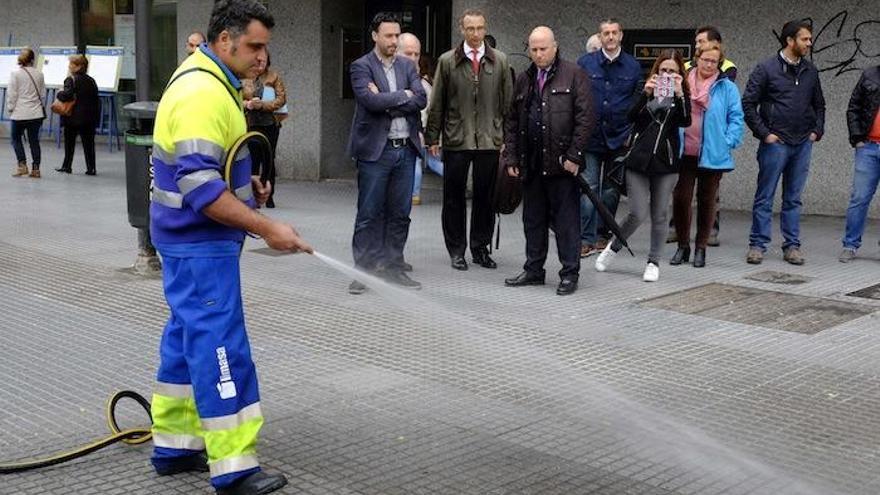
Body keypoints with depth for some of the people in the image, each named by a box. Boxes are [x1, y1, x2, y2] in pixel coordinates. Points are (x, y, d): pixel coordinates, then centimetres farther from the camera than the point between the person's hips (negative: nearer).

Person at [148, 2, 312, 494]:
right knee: (221, 347, -8)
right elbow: (200, 186, -27)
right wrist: (267, 228, -27)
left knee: (188, 340, 15)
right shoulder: (203, 93, -21)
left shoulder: (212, 82, 13)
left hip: (195, 241, 11)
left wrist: (247, 184, 9)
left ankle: (174, 444, 26)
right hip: (200, 244, -11)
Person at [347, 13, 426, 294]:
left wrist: (386, 101, -11)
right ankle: (363, 270, 8)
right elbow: (371, 100, -18)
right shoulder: (361, 67, -2)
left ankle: (393, 268, 17)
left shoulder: (408, 66, 12)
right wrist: (403, 96, -7)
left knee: (400, 214, 8)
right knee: (369, 215, 0)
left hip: (406, 149, 5)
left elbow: (421, 100, -2)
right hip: (375, 149, -5)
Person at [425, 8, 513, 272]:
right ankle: (456, 250, 16)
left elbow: (507, 102, 8)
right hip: (456, 141, -1)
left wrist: (508, 138, 4)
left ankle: (480, 248, 19)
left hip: (489, 140, 1)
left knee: (485, 198, 7)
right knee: (454, 198, 6)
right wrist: (433, 138, 1)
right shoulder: (447, 61, 3)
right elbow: (437, 104, 4)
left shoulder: (500, 61, 6)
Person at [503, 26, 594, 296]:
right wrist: (511, 157, 8)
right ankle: (533, 270, 23)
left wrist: (574, 155, -13)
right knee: (533, 220, 12)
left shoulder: (573, 75, -3)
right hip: (531, 163, 5)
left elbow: (585, 117, -9)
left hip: (562, 163, -5)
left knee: (566, 221, 1)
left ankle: (570, 274, 10)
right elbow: (512, 121, 16)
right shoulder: (524, 80, 14)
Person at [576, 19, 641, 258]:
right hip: (591, 137, -1)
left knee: (611, 190, 9)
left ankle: (603, 234, 21)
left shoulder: (633, 66, 4)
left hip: (619, 139, 2)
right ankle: (587, 239, -5)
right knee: (588, 189, -7)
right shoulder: (585, 63, 2)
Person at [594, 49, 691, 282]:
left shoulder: (682, 95, 5)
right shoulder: (646, 90, 5)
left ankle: (653, 262, 17)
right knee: (638, 213, -5)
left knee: (659, 215, 5)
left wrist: (679, 94, -22)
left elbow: (685, 122, -12)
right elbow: (631, 117, -10)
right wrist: (646, 93, -22)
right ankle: (613, 247, 19)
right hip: (639, 159, -1)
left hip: (666, 162, 1)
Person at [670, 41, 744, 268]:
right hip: (684, 153, 1)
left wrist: (728, 143, -11)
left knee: (707, 201, 8)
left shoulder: (727, 88, 1)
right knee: (680, 198, 1)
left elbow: (736, 119, -1)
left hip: (712, 155, -1)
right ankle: (683, 246, 16)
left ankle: (701, 248, 19)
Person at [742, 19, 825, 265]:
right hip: (775, 143, -4)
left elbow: (819, 105, 21)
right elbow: (748, 104, -6)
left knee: (793, 199, 9)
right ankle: (757, 245, 7)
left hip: (803, 144, 4)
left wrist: (817, 131, 8)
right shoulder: (766, 68, -5)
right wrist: (764, 133, -10)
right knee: (765, 198, 0)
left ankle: (792, 246, 15)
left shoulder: (810, 71, 10)